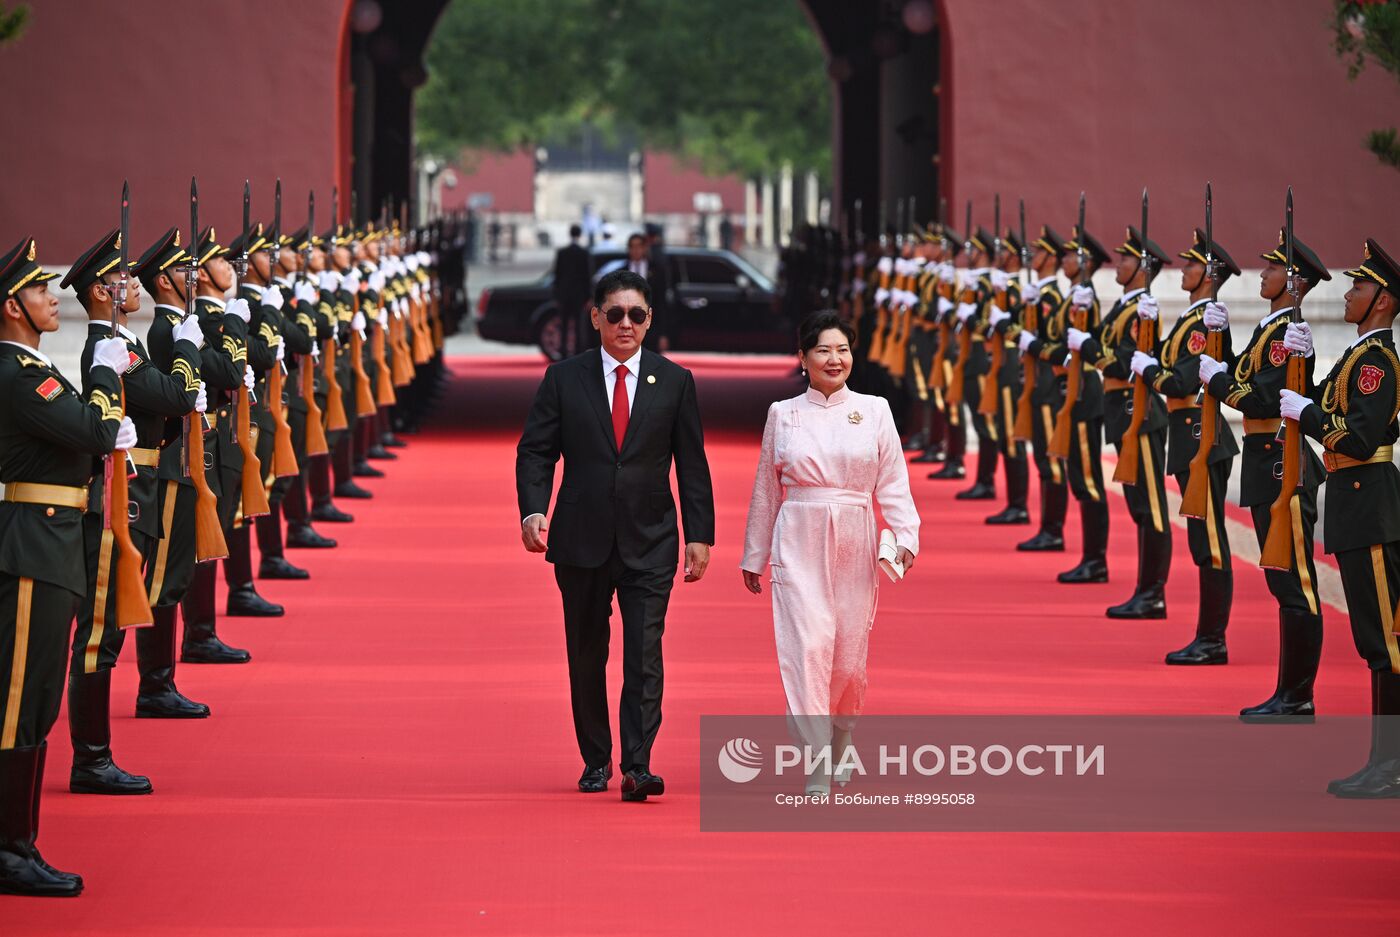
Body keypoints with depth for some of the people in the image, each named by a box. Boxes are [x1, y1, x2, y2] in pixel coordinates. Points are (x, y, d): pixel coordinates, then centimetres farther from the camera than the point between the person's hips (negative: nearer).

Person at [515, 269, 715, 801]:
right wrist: (533, 509, -14)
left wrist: (699, 534, 1)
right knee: (586, 657, 9)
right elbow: (536, 451, 2)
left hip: (649, 542, -1)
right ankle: (596, 762, 22)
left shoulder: (674, 382, 5)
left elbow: (692, 464, 6)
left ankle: (637, 768, -15)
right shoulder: (564, 379, 4)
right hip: (582, 538, 1)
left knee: (644, 653, -12)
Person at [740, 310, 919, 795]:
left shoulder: (874, 410, 5)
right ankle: (817, 777, -16)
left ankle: (838, 750, 32)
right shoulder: (782, 415, 7)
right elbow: (765, 492, 13)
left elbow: (893, 484, 3)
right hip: (799, 545, -1)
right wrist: (754, 556, 16)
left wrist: (905, 536, -13)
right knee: (808, 649, -13)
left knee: (849, 655, 4)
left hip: (855, 545, 1)